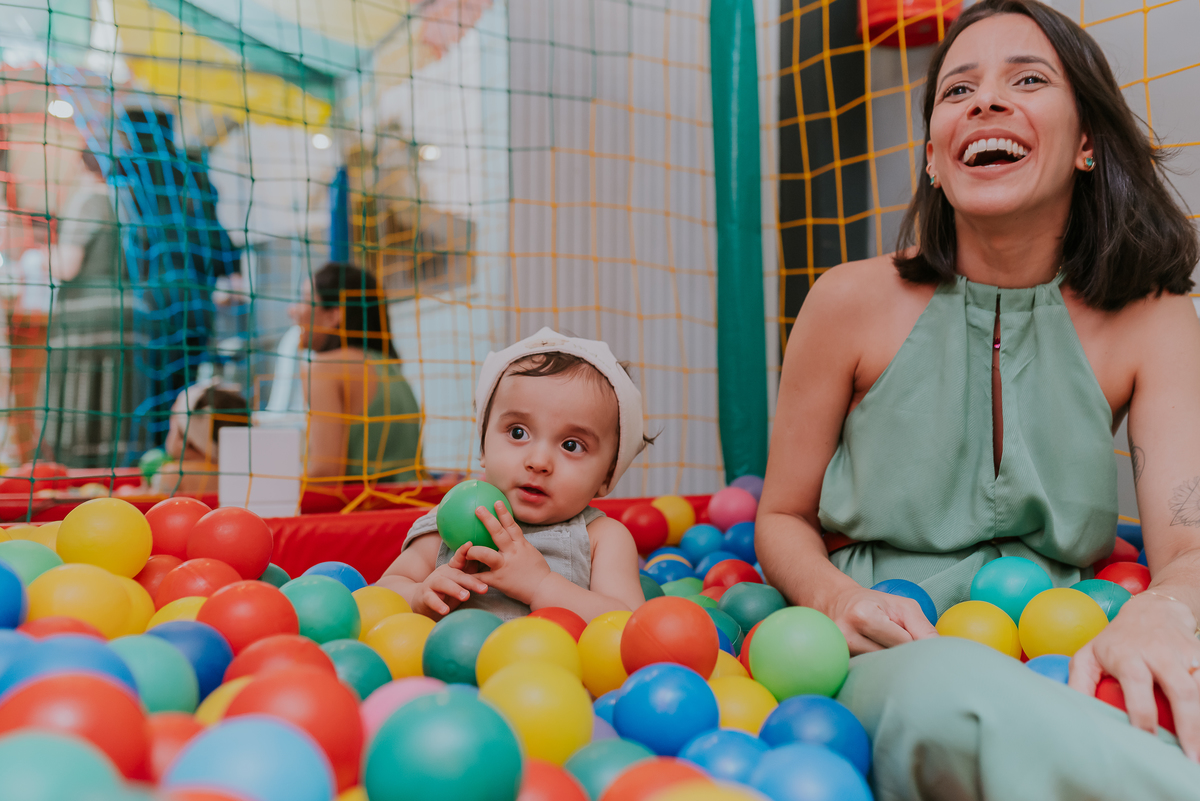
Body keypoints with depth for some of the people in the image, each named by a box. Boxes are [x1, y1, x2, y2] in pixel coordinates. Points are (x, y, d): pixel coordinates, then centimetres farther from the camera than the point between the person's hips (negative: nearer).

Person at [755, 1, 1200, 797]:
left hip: (1059, 662, 1)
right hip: (889, 659, 0)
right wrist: (837, 598, -17)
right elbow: (783, 519, 6)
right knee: (950, 691, -37)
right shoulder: (851, 302, -2)